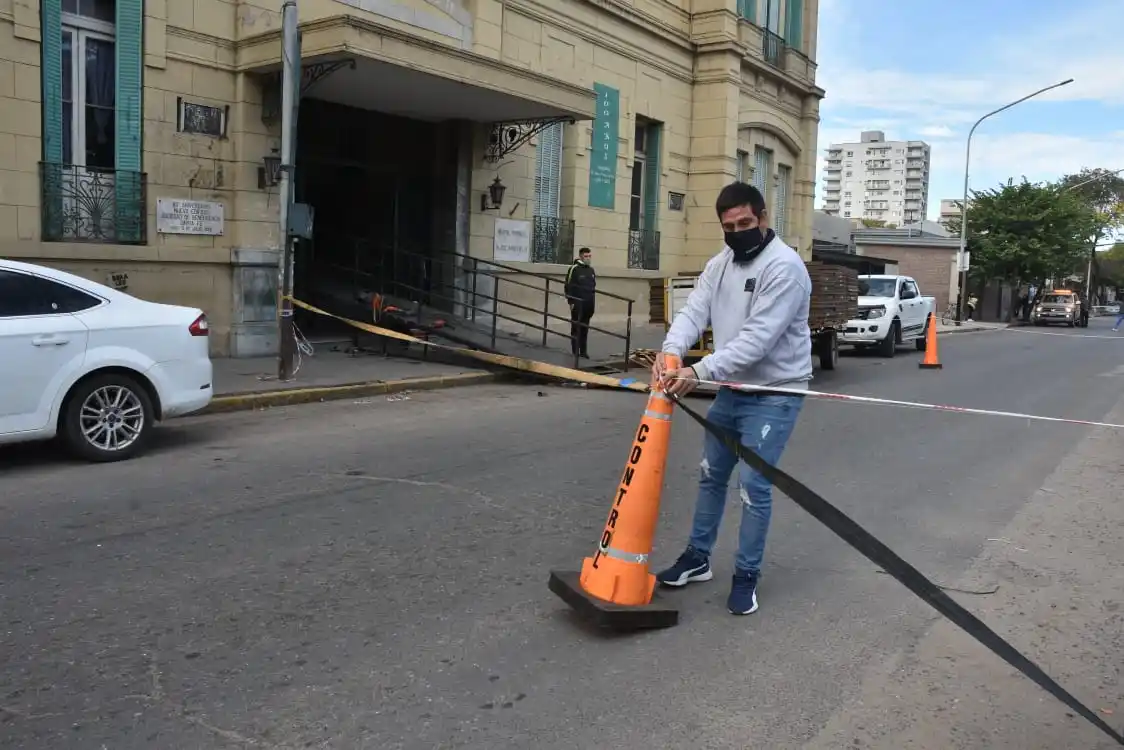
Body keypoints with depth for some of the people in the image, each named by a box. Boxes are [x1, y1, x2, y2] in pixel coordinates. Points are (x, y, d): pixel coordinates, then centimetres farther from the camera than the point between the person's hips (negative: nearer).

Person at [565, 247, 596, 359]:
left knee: (585, 329, 8)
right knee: (576, 328, 0)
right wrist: (571, 302, -14)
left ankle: (583, 351, 13)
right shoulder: (574, 269, -6)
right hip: (577, 304, -6)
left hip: (588, 304, 6)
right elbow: (568, 286, -9)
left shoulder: (591, 270, 15)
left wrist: (592, 303, 16)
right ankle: (576, 352, 4)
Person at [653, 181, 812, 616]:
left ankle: (746, 575, 12)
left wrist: (700, 372, -34)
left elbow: (758, 338, -28)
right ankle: (697, 557, 32)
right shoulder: (720, 263, 5)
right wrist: (672, 348, -27)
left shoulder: (784, 266, -20)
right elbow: (695, 310, -6)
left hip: (774, 393, -8)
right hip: (731, 389, 8)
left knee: (753, 486, -6)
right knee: (711, 475, 16)